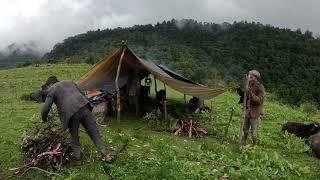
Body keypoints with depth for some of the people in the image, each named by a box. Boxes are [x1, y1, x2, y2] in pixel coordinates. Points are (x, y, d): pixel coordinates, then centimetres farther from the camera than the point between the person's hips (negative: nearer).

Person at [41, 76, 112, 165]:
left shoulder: (51, 90, 14)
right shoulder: (70, 82, 29)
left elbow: (45, 109, 9)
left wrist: (44, 120, 27)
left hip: (71, 113, -4)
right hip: (84, 107, 4)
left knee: (74, 138, 17)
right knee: (94, 133, 10)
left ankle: (77, 159, 26)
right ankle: (105, 154, 11)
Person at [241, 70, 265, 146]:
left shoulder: (260, 87, -15)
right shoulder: (250, 86, 6)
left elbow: (259, 100, -24)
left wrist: (251, 93, -30)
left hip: (255, 112, -7)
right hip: (248, 110, 7)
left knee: (254, 130, 1)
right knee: (245, 128, 15)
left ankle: (254, 145, 16)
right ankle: (243, 143, 29)